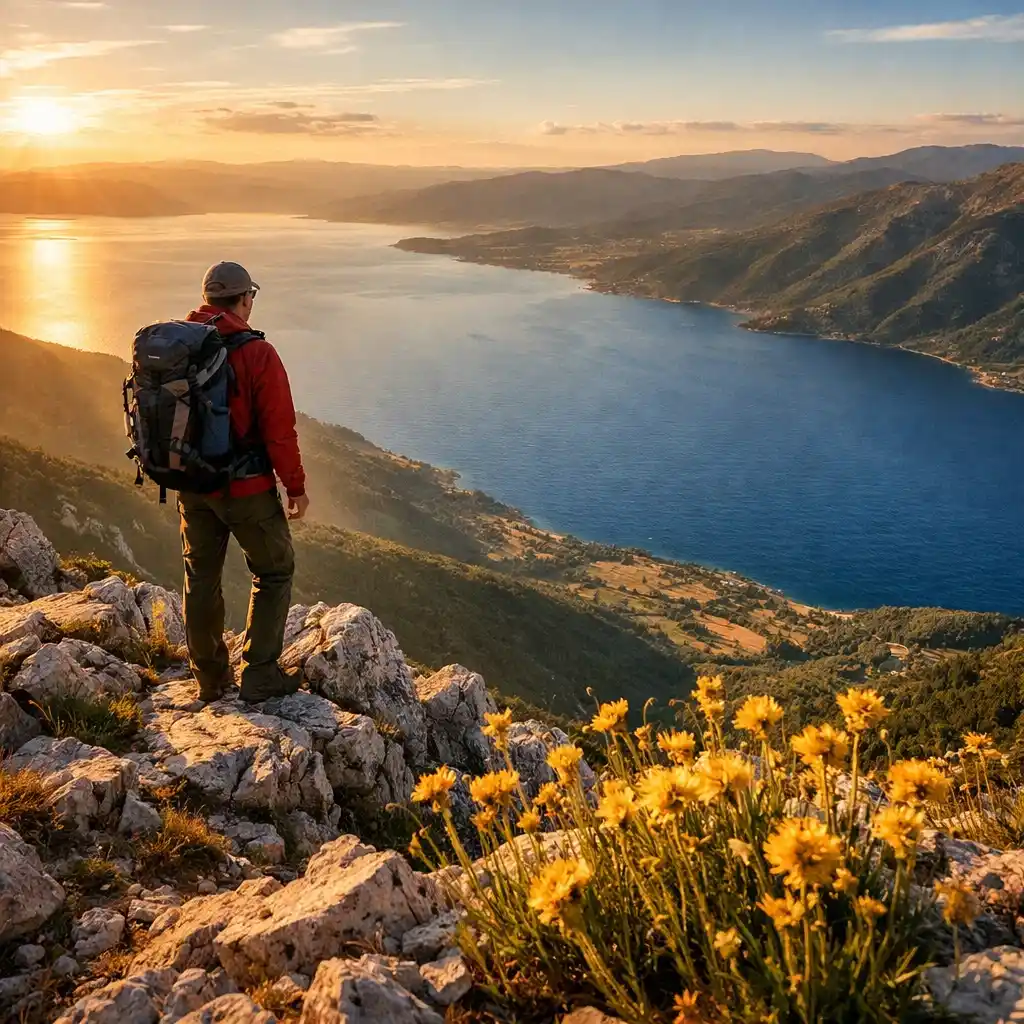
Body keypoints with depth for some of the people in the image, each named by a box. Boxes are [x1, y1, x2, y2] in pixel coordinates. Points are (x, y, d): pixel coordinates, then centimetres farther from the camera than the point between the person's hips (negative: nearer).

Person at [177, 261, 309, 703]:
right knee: (274, 572, 13)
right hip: (247, 488, -5)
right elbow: (279, 430, -17)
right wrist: (296, 487, -5)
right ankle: (259, 675, 11)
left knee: (201, 577, 18)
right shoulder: (257, 354, -19)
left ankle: (210, 678, 29)